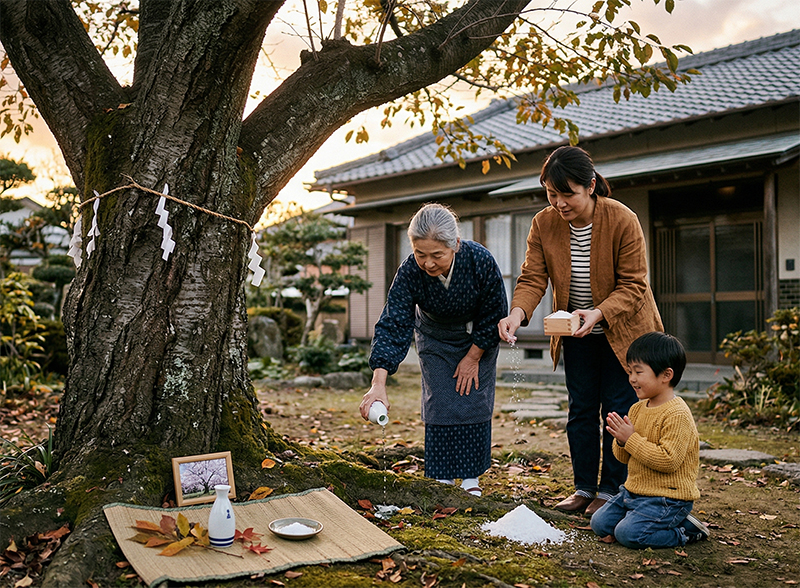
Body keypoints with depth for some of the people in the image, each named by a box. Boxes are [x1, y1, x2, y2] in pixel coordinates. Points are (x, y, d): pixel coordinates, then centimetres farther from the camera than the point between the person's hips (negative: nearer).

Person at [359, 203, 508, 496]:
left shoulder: (481, 261, -34)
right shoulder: (410, 273, -33)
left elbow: (493, 315, -18)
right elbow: (392, 326, -36)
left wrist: (473, 357, -11)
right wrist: (378, 384, -47)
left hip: (478, 338, 0)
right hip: (435, 338, 1)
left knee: (475, 402, -2)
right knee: (439, 402, -5)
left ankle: (470, 478, 9)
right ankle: (441, 477, 6)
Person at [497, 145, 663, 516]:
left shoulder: (622, 220, -23)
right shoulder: (543, 224, -12)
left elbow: (633, 285, -20)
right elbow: (533, 277, -14)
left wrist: (598, 313, -37)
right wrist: (518, 312, -35)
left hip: (621, 329, -4)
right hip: (575, 333, 4)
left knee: (617, 408, 0)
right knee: (581, 409, 9)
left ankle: (611, 490, 13)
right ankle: (583, 488, 20)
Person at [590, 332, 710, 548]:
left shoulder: (677, 415, -19)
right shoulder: (637, 409, 7)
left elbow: (669, 461, -27)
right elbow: (624, 458, 13)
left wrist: (631, 439, -24)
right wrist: (621, 441, -10)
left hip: (667, 498, -9)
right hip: (634, 490, 9)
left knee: (628, 534, -22)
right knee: (600, 523, 4)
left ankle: (686, 531, -1)